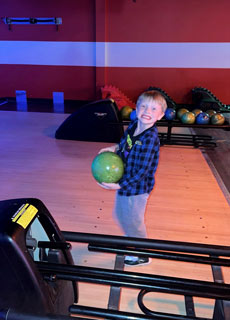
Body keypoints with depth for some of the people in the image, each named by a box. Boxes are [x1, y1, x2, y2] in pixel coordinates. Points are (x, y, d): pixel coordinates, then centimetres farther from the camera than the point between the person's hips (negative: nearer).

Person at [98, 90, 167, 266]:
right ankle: (131, 239, 58)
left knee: (133, 221, 14)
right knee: (120, 215, 28)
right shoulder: (134, 125, -5)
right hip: (125, 182, 8)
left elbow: (141, 172, -27)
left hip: (136, 188, -8)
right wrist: (115, 147, -3)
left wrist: (119, 185, -24)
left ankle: (141, 255, 41)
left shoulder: (150, 139, -29)